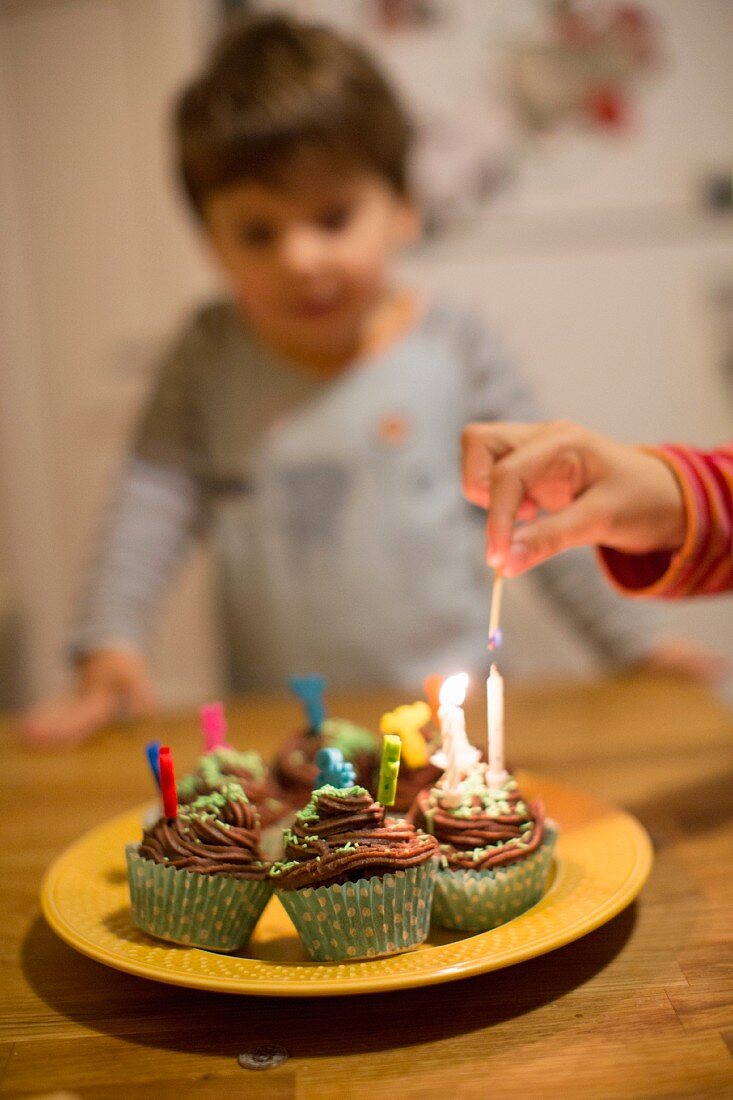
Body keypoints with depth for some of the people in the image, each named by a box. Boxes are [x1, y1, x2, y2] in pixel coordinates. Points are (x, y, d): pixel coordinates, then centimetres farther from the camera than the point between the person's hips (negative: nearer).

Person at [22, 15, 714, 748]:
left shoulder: (452, 353, -1)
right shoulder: (210, 355, 3)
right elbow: (157, 489, 1)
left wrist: (633, 646, 4)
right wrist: (110, 639, -9)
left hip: (443, 706, -1)